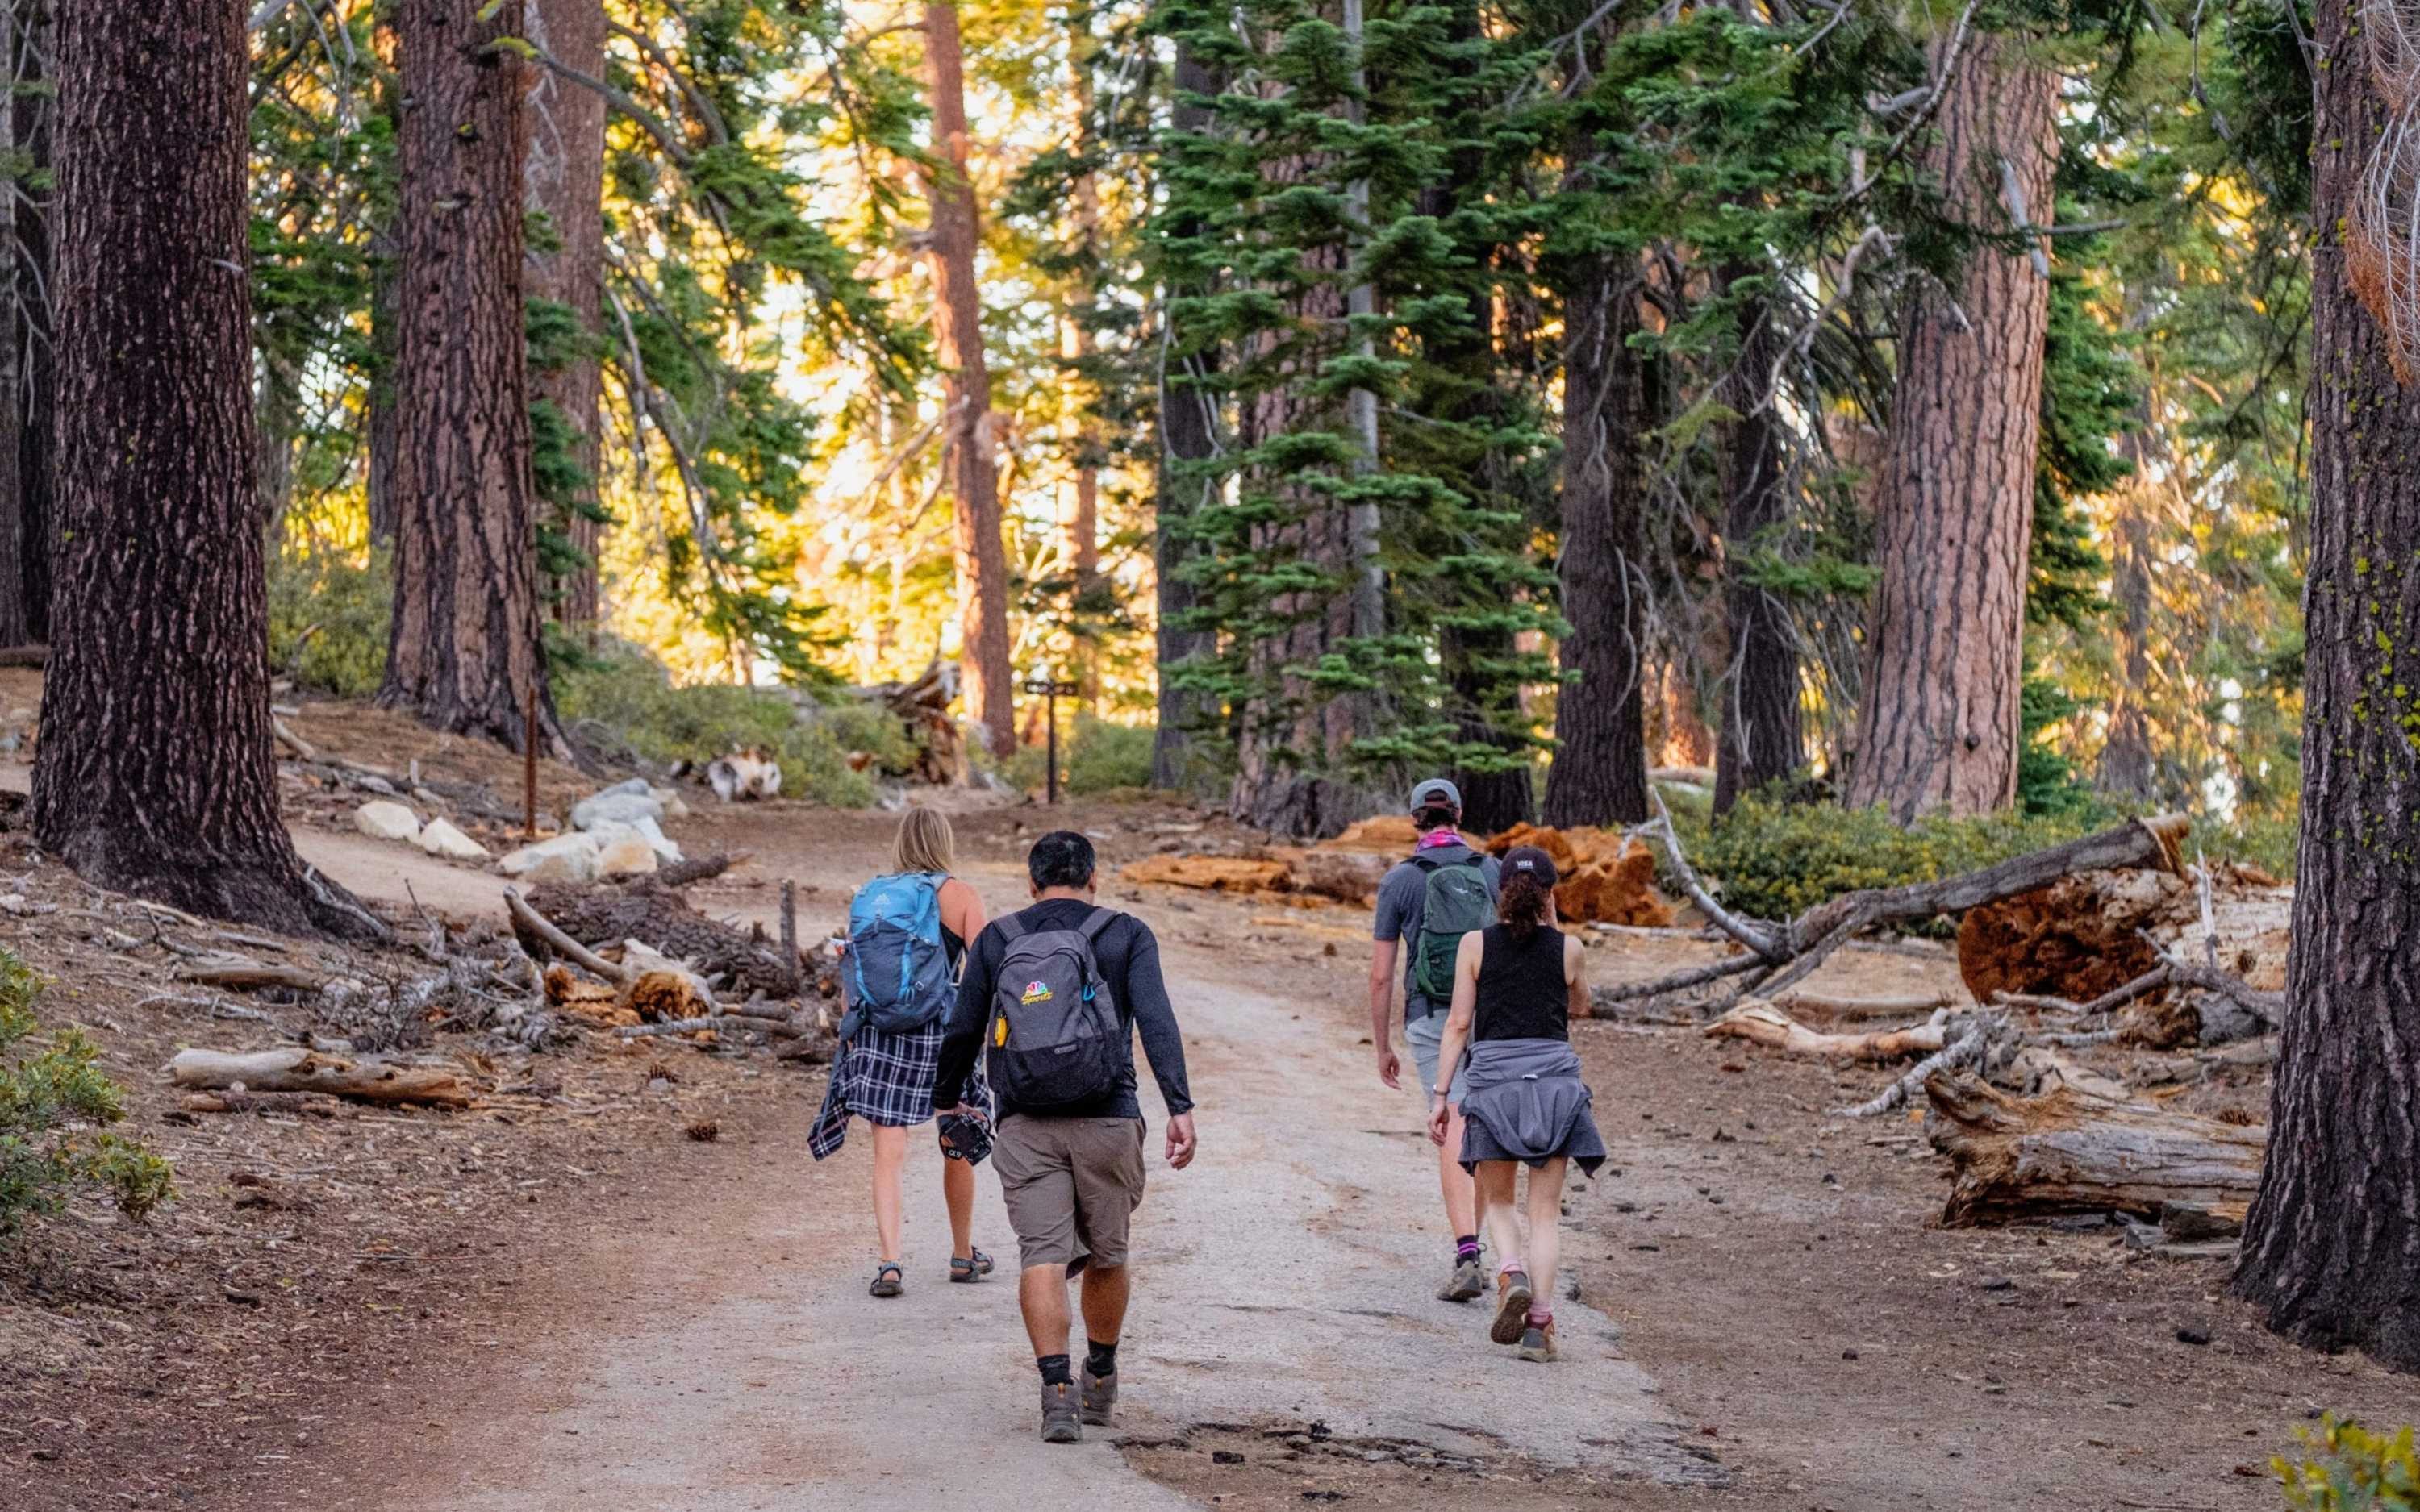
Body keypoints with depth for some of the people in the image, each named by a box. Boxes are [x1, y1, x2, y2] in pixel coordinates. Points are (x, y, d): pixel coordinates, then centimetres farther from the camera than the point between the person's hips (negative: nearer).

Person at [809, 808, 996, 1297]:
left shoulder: (869, 896, 8)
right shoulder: (961, 898, -2)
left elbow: (853, 976, 10)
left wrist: (852, 1034, 18)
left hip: (876, 1034, 2)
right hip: (941, 1033, -2)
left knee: (888, 1157, 1)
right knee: (958, 1150, 17)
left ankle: (889, 1262, -13)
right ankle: (963, 1255, 29)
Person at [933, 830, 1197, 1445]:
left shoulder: (996, 940, 8)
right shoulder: (1126, 936, 3)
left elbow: (963, 1032, 9)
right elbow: (1156, 1021, -9)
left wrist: (944, 1102, 24)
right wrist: (1180, 1107, -14)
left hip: (1025, 1127, 0)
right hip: (1106, 1121, 0)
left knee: (1042, 1255, -4)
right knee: (1107, 1255, 16)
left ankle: (1057, 1389, -19)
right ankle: (1101, 1378, 31)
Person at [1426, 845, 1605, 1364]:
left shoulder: (1475, 945, 0)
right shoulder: (1568, 949, 2)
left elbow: (1459, 1023, -1)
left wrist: (1440, 1094, 2)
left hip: (1492, 1078, 0)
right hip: (1554, 1078, 0)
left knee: (1496, 1199, 15)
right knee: (1545, 1209, 5)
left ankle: (1513, 1273, -13)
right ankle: (1539, 1322, -5)